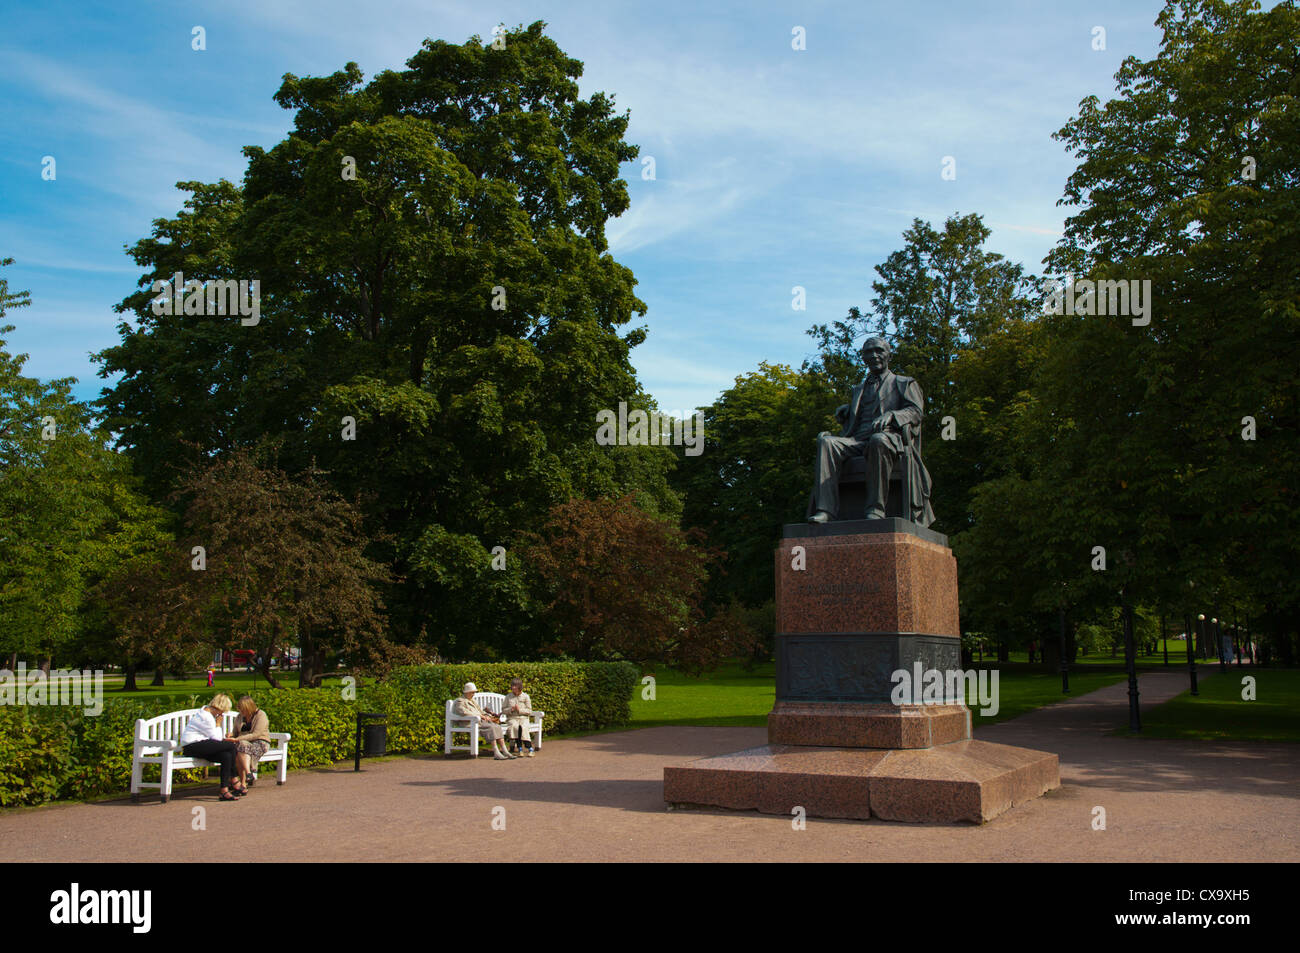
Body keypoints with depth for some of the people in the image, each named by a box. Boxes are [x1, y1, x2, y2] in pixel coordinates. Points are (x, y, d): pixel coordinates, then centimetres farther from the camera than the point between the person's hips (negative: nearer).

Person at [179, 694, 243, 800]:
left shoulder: (207, 712, 17)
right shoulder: (205, 716, -15)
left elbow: (216, 736, 25)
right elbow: (216, 738, -12)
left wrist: (224, 737, 8)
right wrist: (218, 724, 0)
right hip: (192, 746, -10)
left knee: (227, 756, -12)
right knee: (231, 746, -18)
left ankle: (225, 791, -14)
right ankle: (234, 782, -5)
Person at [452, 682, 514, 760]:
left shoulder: (472, 701, 29)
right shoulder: (460, 701, 2)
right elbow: (464, 712, -16)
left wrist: (487, 716, 5)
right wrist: (480, 716, -17)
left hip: (480, 721, 8)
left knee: (497, 726, -18)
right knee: (491, 727, -30)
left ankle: (504, 751, -27)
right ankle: (496, 753, -37)